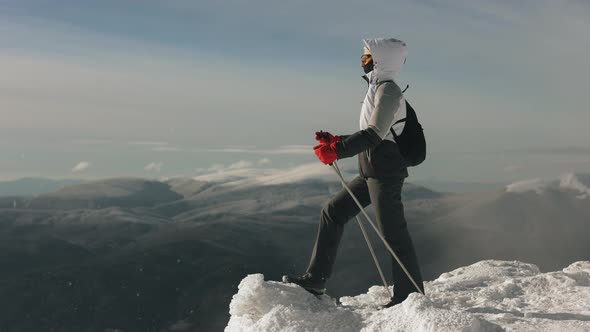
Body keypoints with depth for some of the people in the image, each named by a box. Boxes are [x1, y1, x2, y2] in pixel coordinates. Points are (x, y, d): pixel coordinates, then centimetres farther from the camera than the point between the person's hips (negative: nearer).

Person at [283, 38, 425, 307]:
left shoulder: (388, 90, -11)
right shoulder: (378, 89, 18)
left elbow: (374, 134, -22)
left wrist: (337, 151, -25)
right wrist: (337, 141, 14)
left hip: (385, 172, -10)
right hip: (371, 172, 10)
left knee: (392, 232, -6)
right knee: (332, 211, 10)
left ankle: (410, 295, 3)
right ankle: (315, 279, 14)